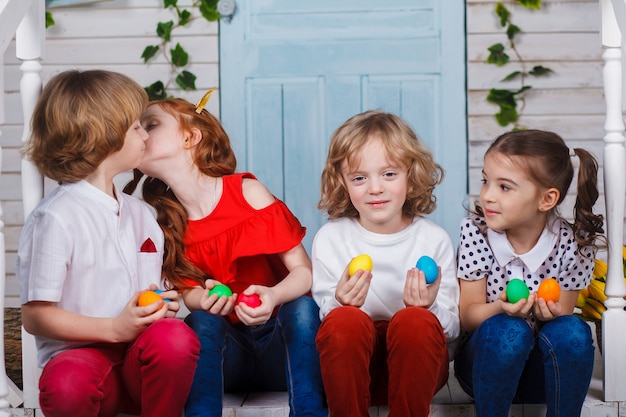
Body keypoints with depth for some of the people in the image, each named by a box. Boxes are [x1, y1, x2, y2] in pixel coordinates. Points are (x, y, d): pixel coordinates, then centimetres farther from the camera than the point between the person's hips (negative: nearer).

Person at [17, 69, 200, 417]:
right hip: (79, 354, -5)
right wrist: (114, 328, -18)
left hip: (140, 362, 5)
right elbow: (35, 316, -10)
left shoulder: (141, 213, 16)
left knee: (175, 337, -30)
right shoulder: (56, 217, -8)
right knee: (67, 385, -40)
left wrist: (164, 305, 1)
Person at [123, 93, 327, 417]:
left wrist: (273, 296, -34)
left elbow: (304, 271, -11)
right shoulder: (165, 223, -4)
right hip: (225, 353, 1)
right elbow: (189, 292, 1)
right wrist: (204, 299, -25)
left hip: (282, 341, -1)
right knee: (202, 321, -29)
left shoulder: (247, 191, -11)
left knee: (302, 307, -30)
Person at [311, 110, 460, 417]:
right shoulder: (329, 239, -1)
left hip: (414, 364, 0)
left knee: (415, 321, -31)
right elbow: (322, 322, -1)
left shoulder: (434, 240, -1)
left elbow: (452, 330, -1)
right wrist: (340, 304, -24)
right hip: (352, 365, 0)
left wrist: (429, 308, -23)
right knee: (344, 319, -31)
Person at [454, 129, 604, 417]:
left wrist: (552, 314, -28)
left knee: (572, 331, -30)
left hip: (542, 370, 1)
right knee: (508, 330, -33)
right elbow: (467, 317, -9)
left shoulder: (573, 244, -12)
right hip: (487, 360, -1)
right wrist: (501, 308, -32)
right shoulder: (475, 231, -12)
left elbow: (563, 316, -2)